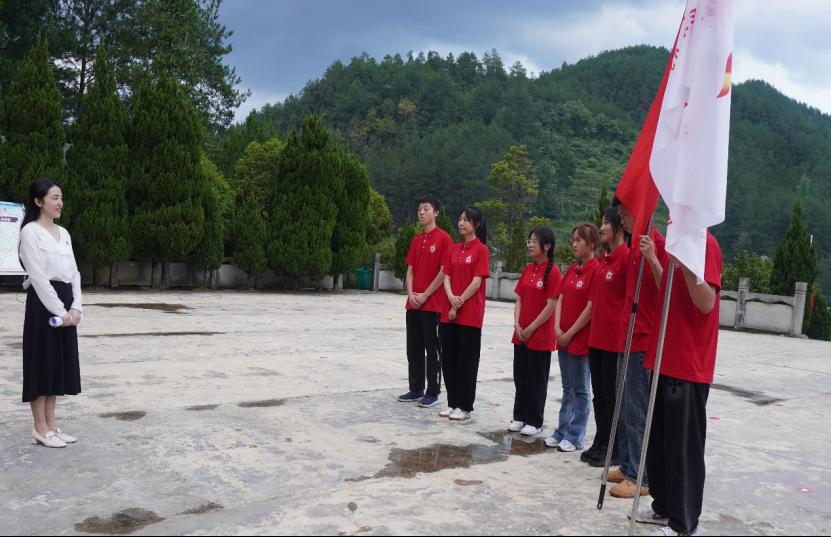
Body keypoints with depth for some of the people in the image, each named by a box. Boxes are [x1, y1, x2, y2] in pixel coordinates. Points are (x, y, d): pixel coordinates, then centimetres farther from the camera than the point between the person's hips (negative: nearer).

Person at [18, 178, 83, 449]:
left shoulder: (63, 233, 15)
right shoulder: (30, 231, -8)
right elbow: (37, 276, -14)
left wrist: (75, 307, -2)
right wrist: (59, 310, -17)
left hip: (65, 304, 7)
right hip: (42, 304, -7)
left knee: (58, 363, 10)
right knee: (42, 363, -1)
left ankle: (51, 424, 18)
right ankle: (40, 429, 8)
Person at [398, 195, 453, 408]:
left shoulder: (444, 238, -8)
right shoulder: (416, 240, 13)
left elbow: (444, 272, -12)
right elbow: (410, 269, 13)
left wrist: (425, 295, -12)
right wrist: (411, 294, -1)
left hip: (433, 304, -7)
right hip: (413, 304, 7)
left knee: (433, 350, 1)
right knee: (413, 349, 12)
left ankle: (433, 393, 9)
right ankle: (416, 389, 22)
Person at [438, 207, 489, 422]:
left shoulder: (481, 250, -7)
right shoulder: (454, 249, 12)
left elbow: (476, 282, -12)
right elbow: (447, 277, 7)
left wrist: (459, 305, -12)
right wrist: (451, 298, -11)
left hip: (470, 314, -6)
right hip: (448, 312, 6)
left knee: (467, 360, 2)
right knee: (449, 358, 10)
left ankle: (465, 406, 12)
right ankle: (452, 403, 22)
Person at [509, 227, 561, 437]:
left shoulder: (552, 272, -12)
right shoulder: (528, 269, 9)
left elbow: (551, 306, -15)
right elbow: (519, 299, 10)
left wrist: (531, 329, -13)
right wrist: (517, 325, -3)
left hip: (540, 335, -7)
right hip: (521, 334, 7)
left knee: (537, 379, 4)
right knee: (520, 376, 13)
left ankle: (534, 422, 16)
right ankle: (520, 417, 25)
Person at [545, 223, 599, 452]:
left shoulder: (596, 270, -13)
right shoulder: (572, 269, 11)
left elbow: (591, 307, -17)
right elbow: (560, 299, 9)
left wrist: (570, 334, -13)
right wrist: (558, 328, -3)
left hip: (581, 338, -7)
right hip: (564, 337, 7)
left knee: (580, 389, 4)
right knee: (567, 388, 16)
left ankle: (575, 437, 14)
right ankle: (562, 431, 25)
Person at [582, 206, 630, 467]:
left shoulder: (627, 257, -13)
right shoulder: (604, 258, 11)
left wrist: (623, 334, -16)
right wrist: (595, 328, 14)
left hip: (615, 340, -8)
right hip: (596, 337, 8)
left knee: (612, 396, 4)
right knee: (599, 393, 15)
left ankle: (612, 449, 16)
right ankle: (599, 443, 27)